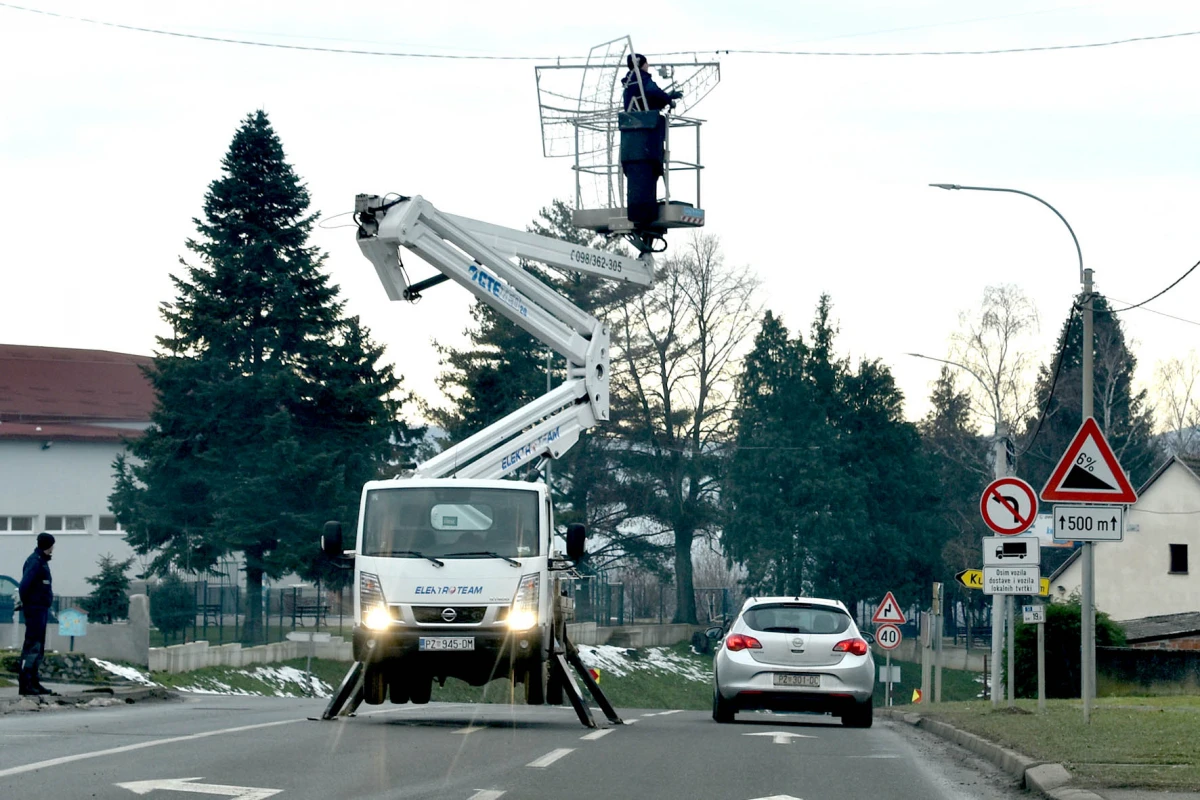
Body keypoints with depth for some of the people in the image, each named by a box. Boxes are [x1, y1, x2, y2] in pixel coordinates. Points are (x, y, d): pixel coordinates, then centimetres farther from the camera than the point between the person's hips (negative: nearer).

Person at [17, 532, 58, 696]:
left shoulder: (41, 561, 16)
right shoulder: (35, 562, -15)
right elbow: (24, 585, -23)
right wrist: (25, 602, -11)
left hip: (42, 609, 10)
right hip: (35, 609, -10)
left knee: (38, 648, 13)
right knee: (32, 646, -10)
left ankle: (33, 682, 18)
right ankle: (24, 684, -10)